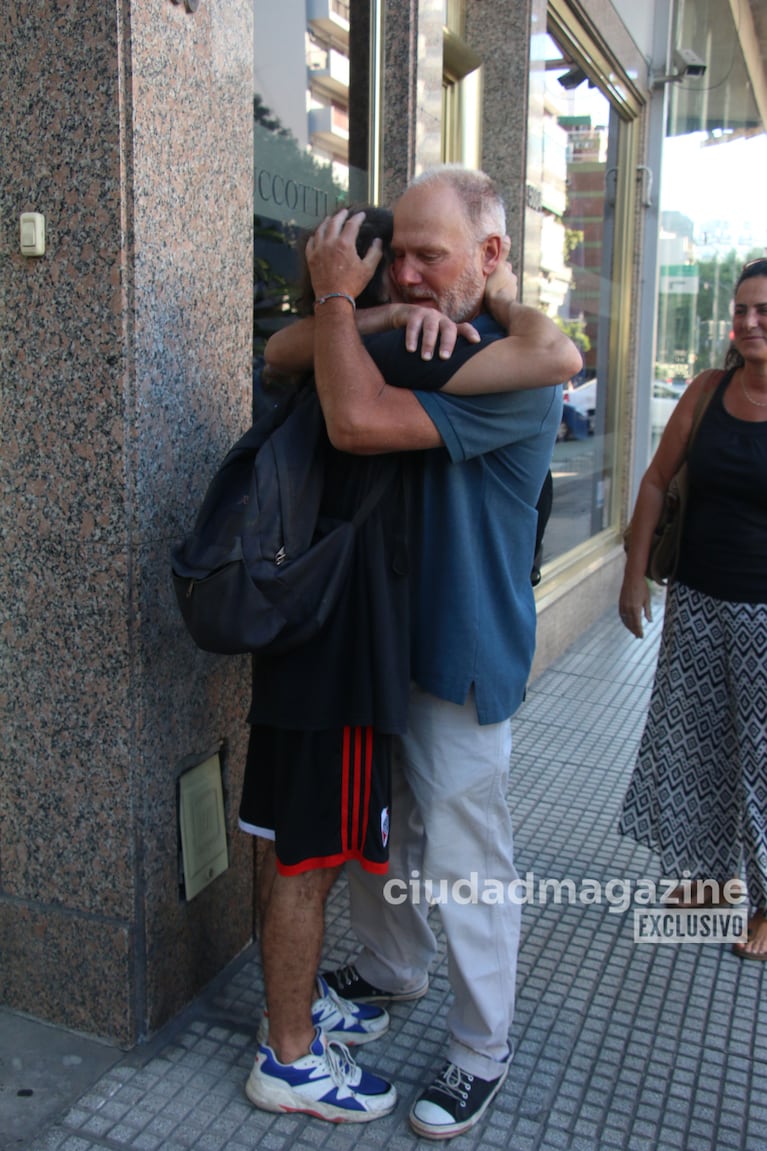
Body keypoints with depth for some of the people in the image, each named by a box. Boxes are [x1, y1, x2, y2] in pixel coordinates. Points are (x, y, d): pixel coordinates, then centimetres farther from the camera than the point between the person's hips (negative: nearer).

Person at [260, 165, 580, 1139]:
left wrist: (336, 298, -19)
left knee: (465, 866, 5)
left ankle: (481, 1053, 27)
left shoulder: (516, 372, -21)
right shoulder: (408, 348, 5)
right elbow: (278, 358, 10)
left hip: (462, 657, -8)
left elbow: (358, 422, -31)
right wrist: (335, 313, -9)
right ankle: (392, 967, 49)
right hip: (380, 635, 8)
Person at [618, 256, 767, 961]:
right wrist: (635, 575, 4)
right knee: (690, 743, 15)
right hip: (697, 599, 4)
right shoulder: (710, 389, 1)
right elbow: (657, 482, 7)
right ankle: (706, 875, 37)